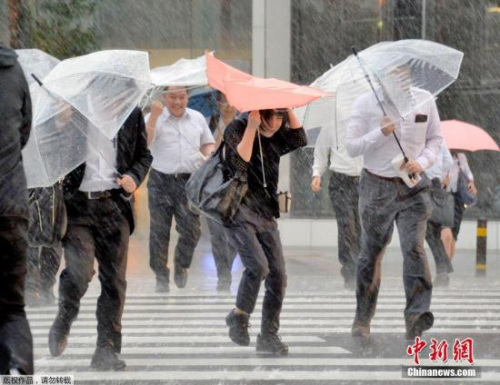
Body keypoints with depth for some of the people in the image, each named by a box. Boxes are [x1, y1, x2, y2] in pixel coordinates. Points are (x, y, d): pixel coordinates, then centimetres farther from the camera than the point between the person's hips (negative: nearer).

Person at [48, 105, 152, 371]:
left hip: (114, 206, 3)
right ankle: (63, 322, 15)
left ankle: (107, 352, 11)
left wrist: (134, 177, -2)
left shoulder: (131, 113, 9)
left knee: (114, 280, 2)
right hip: (78, 203, -3)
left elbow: (143, 156, 17)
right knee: (78, 271, -16)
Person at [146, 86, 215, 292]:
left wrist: (208, 156, 1)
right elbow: (144, 142, -14)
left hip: (189, 181, 2)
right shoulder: (155, 118, 2)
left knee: (191, 230, -6)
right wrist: (154, 116, -18)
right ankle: (161, 277, 8)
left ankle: (182, 266, 18)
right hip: (161, 181, -2)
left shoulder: (197, 118, 13)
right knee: (159, 231, 0)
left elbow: (208, 143, 23)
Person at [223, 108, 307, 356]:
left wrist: (289, 110, -9)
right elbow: (240, 163, -22)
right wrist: (252, 126, -22)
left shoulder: (276, 137, 11)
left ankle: (269, 335, 9)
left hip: (266, 213, 6)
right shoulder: (237, 129, -5)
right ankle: (239, 316, -1)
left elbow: (299, 142, -8)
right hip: (239, 211, -6)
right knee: (258, 266, -24)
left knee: (277, 275, -1)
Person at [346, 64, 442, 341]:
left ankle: (417, 314, -21)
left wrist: (422, 162, -7)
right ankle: (362, 320, 19)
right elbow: (351, 147, -5)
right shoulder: (365, 104, -5)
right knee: (371, 253, 8)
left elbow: (435, 138, 12)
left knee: (414, 248, -15)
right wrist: (381, 133, -21)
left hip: (413, 185, 1)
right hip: (377, 186, 0)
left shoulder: (424, 100, 2)